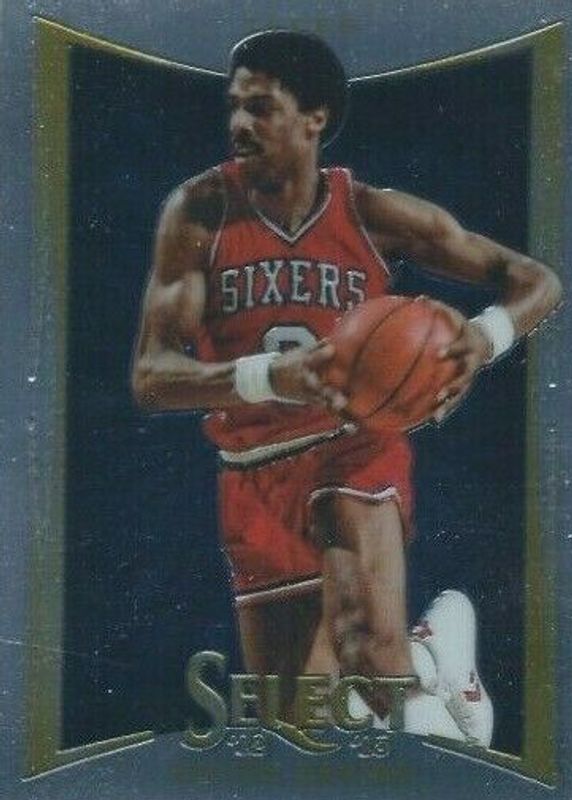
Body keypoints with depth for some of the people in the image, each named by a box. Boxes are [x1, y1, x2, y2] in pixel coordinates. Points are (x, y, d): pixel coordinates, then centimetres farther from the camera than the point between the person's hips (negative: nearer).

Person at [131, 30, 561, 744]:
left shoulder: (375, 214, -8)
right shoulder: (200, 211, -9)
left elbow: (537, 281, -3)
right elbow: (150, 377, -16)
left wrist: (488, 335, -27)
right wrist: (269, 376, -35)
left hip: (357, 446, -2)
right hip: (256, 472, 2)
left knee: (371, 644, -30)